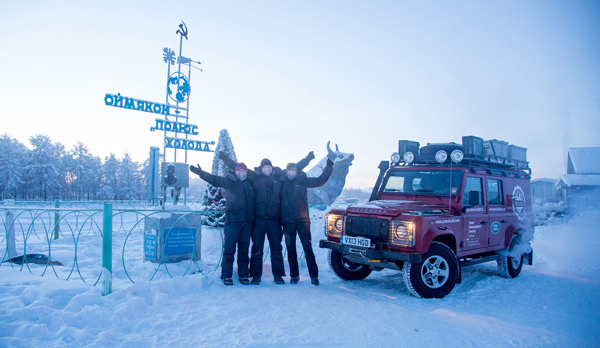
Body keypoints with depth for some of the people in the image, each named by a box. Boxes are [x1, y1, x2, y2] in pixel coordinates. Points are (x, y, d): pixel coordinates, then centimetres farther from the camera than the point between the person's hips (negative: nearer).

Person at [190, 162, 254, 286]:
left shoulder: (250, 183, 16)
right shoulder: (230, 181, 7)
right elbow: (215, 180, -2)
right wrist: (200, 172, -10)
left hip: (247, 222, 3)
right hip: (233, 220, -3)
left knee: (244, 249, 8)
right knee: (229, 248, -4)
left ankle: (243, 275, 16)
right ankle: (226, 275, 5)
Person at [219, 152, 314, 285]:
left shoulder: (279, 177, 12)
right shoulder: (255, 177, 9)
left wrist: (308, 158, 25)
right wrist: (224, 158, 9)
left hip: (274, 219, 1)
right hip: (258, 219, -1)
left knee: (276, 247, 4)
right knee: (257, 248, 1)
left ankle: (278, 275, 12)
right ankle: (256, 275, 10)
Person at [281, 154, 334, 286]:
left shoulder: (302, 180, 7)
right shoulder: (281, 182, 9)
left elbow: (320, 180, 8)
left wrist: (329, 165, 5)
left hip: (302, 220, -2)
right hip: (287, 221, 2)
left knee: (308, 248, -3)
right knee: (291, 249, 7)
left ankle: (314, 276, 4)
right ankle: (294, 276, 18)